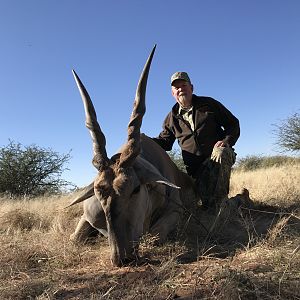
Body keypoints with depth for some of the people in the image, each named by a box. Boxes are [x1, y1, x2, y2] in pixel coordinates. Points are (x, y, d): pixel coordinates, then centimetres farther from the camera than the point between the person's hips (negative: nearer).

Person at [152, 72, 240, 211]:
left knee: (220, 153, -38)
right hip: (195, 167, 3)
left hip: (220, 155, -3)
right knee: (203, 198, -9)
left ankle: (215, 204, -32)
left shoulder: (208, 104, 2)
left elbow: (233, 123, 6)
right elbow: (164, 141, 13)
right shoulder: (172, 117, 9)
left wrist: (227, 141, -14)